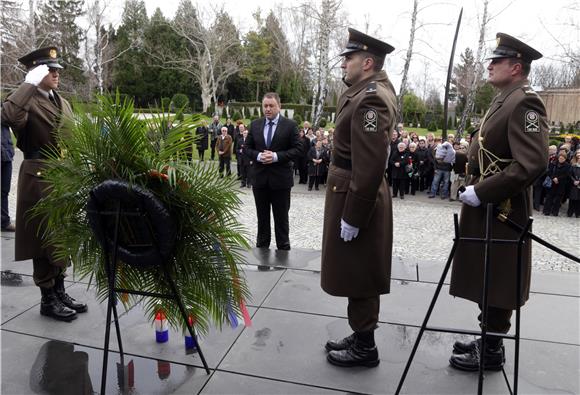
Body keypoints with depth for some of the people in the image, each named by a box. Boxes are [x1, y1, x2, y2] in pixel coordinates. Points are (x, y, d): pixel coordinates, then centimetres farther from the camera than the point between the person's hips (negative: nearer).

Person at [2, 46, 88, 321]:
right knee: (44, 239, 2)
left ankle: (60, 291, 27)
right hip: (39, 177, -7)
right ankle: (47, 299, 15)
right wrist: (30, 84, -23)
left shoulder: (63, 102, 15)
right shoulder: (26, 101, -8)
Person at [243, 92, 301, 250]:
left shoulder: (290, 125, -4)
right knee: (262, 216, 15)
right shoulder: (255, 125, 7)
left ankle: (283, 249, 20)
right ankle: (261, 248, 29)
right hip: (260, 178, 3)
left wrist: (276, 156, -19)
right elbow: (246, 148, 8)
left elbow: (298, 149, -8)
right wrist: (258, 156, -13)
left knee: (281, 217, 7)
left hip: (281, 178, -3)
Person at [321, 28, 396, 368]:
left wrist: (352, 218, -23)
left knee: (358, 276, 3)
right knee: (357, 274, 19)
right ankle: (361, 337, 34)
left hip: (355, 196, -11)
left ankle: (365, 348, 21)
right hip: (351, 191, 11)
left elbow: (370, 167, -27)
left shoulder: (370, 100, -22)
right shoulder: (377, 86, 11)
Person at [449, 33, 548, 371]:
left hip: (501, 211, -9)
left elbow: (533, 163, -27)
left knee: (497, 283, 4)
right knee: (486, 280, 18)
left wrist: (482, 192, -24)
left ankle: (492, 352, 20)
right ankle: (488, 340, 33)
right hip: (487, 206, 10)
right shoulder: (503, 101, 13)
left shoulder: (525, 103, -17)